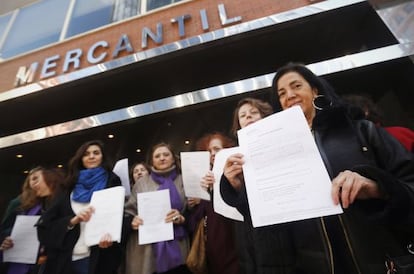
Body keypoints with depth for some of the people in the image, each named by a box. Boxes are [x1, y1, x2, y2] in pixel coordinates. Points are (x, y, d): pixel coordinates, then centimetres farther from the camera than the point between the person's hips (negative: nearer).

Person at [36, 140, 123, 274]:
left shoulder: (112, 182, -1)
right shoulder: (71, 187, 9)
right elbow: (46, 224, 6)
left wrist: (110, 237, -25)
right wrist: (72, 220, -13)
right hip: (65, 259, 3)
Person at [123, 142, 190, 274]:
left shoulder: (183, 181, 1)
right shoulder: (142, 183, 5)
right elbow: (128, 212, 7)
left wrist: (181, 218, -16)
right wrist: (132, 221, -13)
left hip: (176, 248, 0)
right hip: (147, 249, 1)